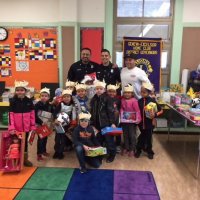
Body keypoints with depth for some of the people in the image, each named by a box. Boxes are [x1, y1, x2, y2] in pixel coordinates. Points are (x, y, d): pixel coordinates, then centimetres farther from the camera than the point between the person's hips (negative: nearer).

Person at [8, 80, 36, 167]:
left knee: (25, 142, 14)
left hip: (26, 127, 2)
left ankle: (25, 159, 28)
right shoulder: (13, 101, -6)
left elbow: (32, 114, 1)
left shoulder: (29, 101, -1)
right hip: (16, 127, -2)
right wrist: (11, 127, -16)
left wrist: (33, 126, -1)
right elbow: (11, 115, -9)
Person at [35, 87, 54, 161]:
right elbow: (35, 116, -16)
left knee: (45, 138, 16)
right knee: (40, 139, -3)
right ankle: (39, 154, 8)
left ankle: (44, 151, 34)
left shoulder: (50, 105, 1)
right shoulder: (37, 105, -12)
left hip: (47, 125, 5)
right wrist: (41, 122, -21)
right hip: (39, 125, -5)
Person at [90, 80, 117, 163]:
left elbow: (111, 112, -13)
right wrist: (92, 123, 10)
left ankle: (111, 154, 21)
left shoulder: (107, 98, -10)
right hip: (97, 123, 6)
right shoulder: (94, 99, 8)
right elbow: (92, 112, 12)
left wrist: (112, 123, -17)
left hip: (106, 123, -5)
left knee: (109, 139, 5)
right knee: (98, 140, 16)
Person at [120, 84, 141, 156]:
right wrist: (121, 117, 1)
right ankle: (126, 148, 30)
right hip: (124, 121, 5)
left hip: (132, 121, -5)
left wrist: (138, 119, -20)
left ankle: (132, 149, 19)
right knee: (125, 135, 16)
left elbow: (137, 110, -16)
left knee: (132, 135, 6)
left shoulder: (134, 100, -16)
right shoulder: (122, 100, 0)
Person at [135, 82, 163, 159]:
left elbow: (161, 111, -5)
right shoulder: (139, 101, -3)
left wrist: (155, 115, -21)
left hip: (149, 123, -2)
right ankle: (138, 150, 30)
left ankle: (149, 152, 29)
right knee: (142, 137, 13)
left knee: (149, 137, 12)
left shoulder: (152, 101, -11)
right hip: (141, 123, 2)